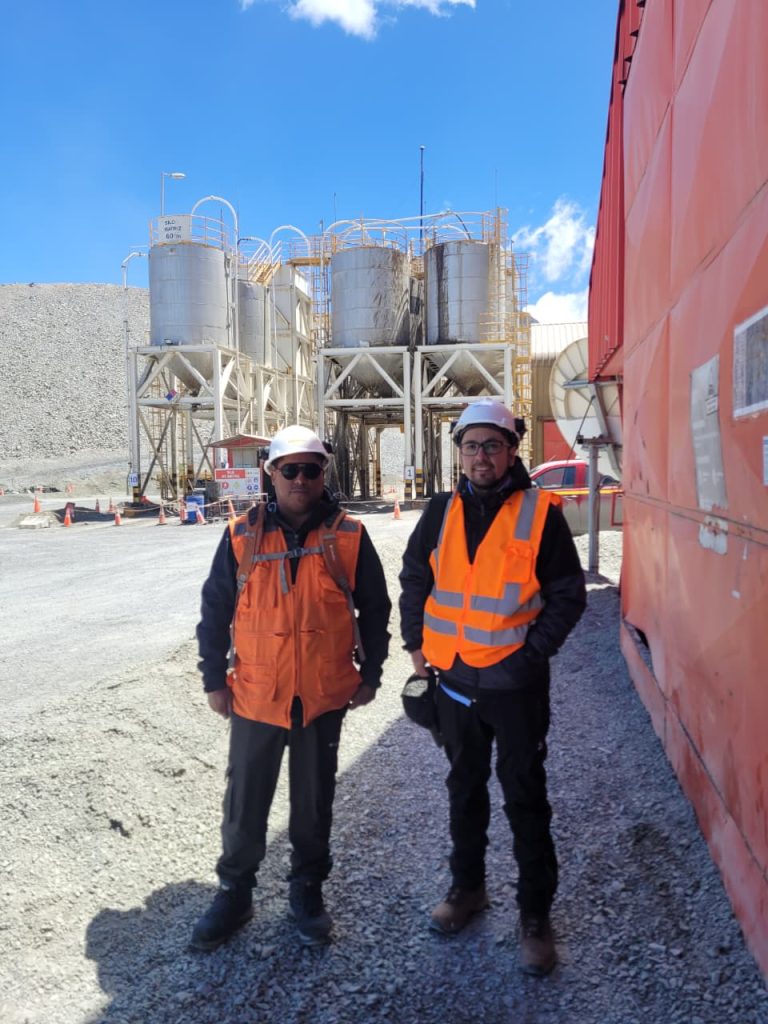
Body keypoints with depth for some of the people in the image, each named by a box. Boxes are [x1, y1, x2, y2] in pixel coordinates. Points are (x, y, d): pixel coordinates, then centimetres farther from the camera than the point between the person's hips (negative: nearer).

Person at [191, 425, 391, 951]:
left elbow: (375, 609, 4)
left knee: (314, 800, 15)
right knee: (245, 800, 13)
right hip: (256, 695, 1)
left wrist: (370, 674, 4)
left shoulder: (349, 535, -5)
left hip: (325, 695, 0)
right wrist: (214, 679, 3)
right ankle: (235, 891, 35)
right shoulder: (243, 535, -4)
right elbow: (215, 610, 2)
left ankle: (308, 889, 36)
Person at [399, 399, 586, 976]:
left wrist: (534, 651, -11)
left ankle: (536, 915, 26)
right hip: (454, 678, 4)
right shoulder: (442, 512, 2)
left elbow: (568, 595, -6)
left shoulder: (539, 513, -10)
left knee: (525, 798, 8)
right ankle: (467, 888, 40)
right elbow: (415, 580, 12)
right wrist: (417, 644, 6)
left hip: (516, 682, -4)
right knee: (465, 787, 20)